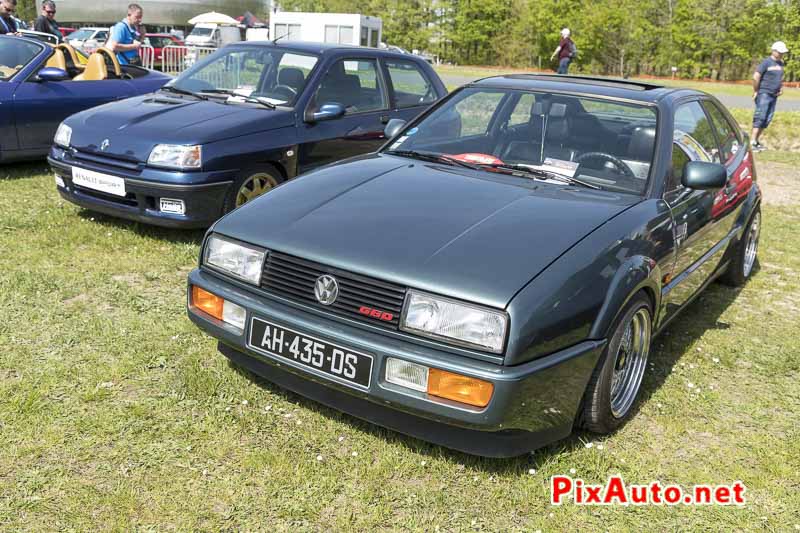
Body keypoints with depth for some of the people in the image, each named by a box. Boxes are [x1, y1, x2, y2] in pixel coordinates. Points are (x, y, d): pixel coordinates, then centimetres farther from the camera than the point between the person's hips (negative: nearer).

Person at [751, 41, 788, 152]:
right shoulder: (767, 62, -9)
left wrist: (781, 89, 14)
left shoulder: (780, 63, 15)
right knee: (760, 117, -12)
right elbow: (756, 77, -14)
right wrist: (755, 91, -10)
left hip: (774, 96, 8)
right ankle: (752, 142, -13)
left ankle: (756, 140, 13)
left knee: (767, 119, 6)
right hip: (764, 94, -8)